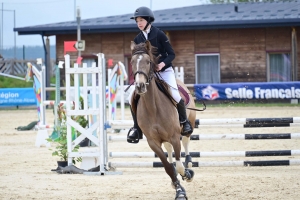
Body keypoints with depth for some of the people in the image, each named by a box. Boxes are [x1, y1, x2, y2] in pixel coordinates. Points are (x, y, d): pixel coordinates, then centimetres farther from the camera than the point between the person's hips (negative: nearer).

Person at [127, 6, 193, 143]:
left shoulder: (159, 35, -8)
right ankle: (137, 128, 3)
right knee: (133, 98, -12)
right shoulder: (137, 39, 5)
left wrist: (163, 63, -24)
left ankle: (184, 121, 4)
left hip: (164, 70, -4)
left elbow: (171, 54, -6)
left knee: (175, 95, -23)